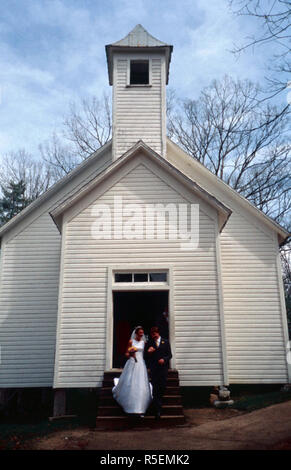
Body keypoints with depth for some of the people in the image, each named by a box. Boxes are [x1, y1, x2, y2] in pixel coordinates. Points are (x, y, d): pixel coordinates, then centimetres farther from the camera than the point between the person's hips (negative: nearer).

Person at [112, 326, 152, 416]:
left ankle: (140, 409, 2)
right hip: (132, 364, -2)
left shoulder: (144, 342, 8)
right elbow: (126, 354, 4)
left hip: (141, 365, 2)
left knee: (141, 386, -4)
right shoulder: (131, 341, 1)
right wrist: (131, 353, -16)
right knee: (130, 385, 0)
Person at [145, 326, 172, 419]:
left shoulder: (165, 342, 7)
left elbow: (169, 354, 5)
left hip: (163, 367, 0)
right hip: (153, 368, 0)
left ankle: (158, 401, 33)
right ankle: (158, 410, -1)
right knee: (155, 389, -4)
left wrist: (164, 359, -13)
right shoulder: (149, 343, 9)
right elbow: (146, 356, 9)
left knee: (162, 387, 3)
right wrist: (148, 352, -12)